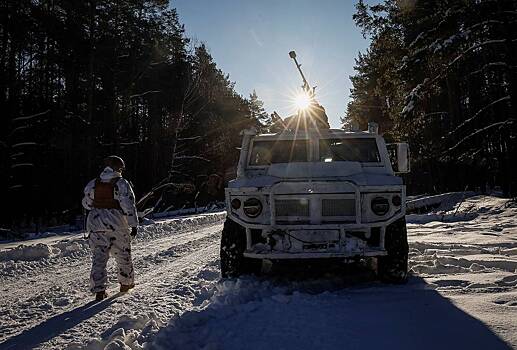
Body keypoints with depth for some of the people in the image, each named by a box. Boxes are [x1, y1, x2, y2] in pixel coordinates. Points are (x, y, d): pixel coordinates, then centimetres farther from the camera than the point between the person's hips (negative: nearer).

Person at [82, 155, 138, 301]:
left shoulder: (93, 184, 4)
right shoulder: (122, 184, -9)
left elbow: (86, 204, 13)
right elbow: (129, 206, -12)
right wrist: (134, 225, -8)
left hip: (95, 225, 3)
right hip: (117, 225, -3)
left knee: (98, 258, 7)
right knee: (123, 255, 14)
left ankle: (99, 290, 4)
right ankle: (126, 283, 28)